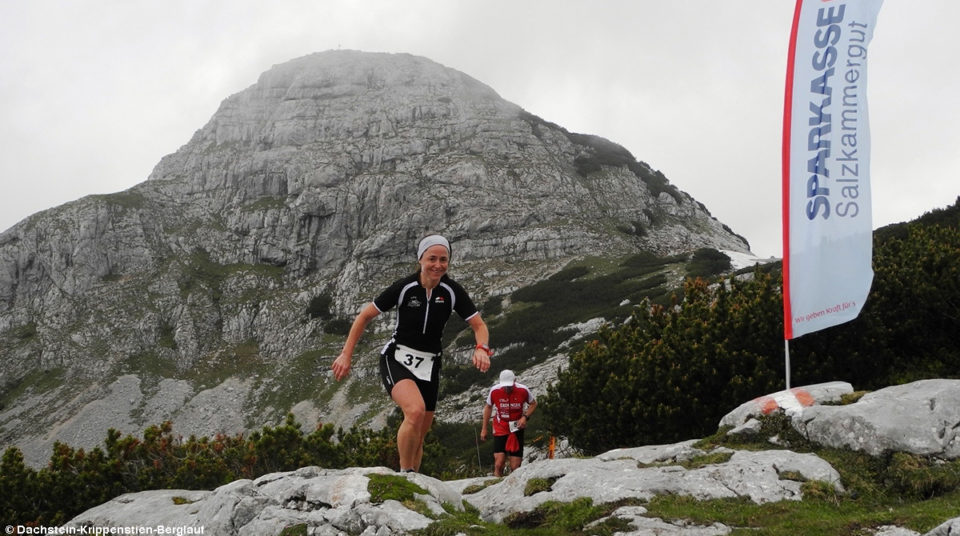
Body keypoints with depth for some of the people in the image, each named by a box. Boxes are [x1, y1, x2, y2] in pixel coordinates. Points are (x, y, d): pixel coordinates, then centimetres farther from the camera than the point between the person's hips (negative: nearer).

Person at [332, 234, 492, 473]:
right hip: (397, 360, -4)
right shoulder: (404, 287, -14)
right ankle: (405, 474, -15)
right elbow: (364, 316, -6)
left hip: (429, 365, 4)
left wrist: (481, 349, -26)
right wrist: (346, 354, -9)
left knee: (418, 436, 9)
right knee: (416, 410, -32)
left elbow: (479, 326, -4)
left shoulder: (452, 291, -8)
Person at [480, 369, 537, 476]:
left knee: (515, 468, 0)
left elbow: (533, 404, 5)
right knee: (499, 464, -14)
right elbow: (488, 407, 6)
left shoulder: (523, 390, -14)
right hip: (500, 429, 0)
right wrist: (484, 428, 9)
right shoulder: (494, 391, -13)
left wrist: (525, 417, -12)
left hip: (516, 429, 0)